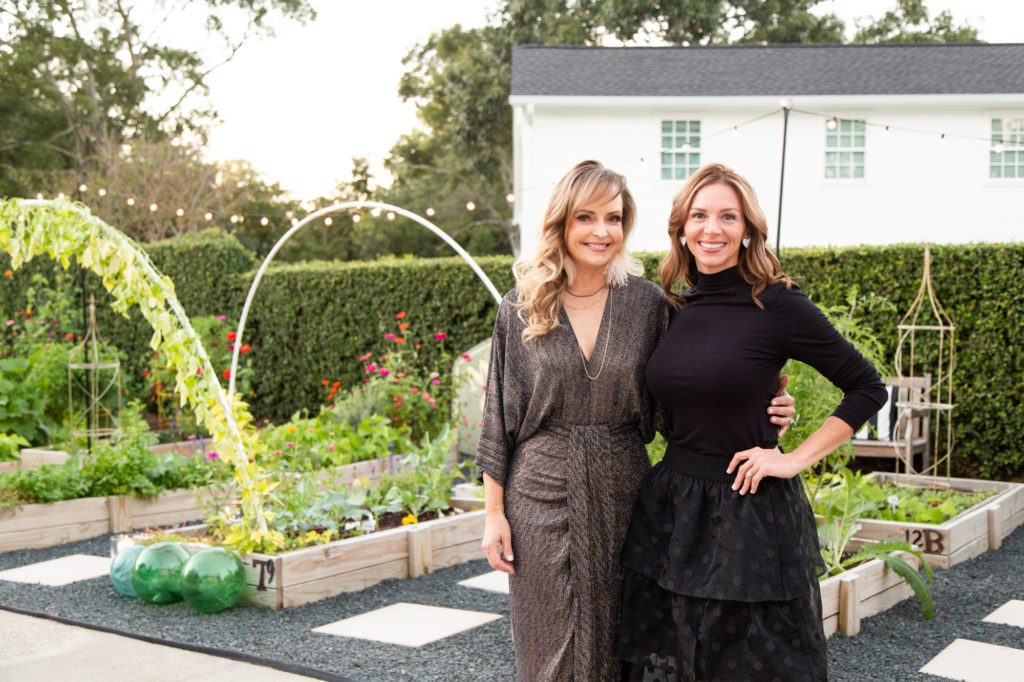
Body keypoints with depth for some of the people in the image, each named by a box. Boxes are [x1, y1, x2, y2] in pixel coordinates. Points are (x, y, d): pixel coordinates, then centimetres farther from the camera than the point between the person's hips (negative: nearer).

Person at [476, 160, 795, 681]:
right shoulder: (521, 308, -2)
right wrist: (493, 512, -2)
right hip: (543, 495, -1)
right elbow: (499, 418, 1)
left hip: (621, 495, 1)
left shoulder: (648, 303, 0)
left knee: (615, 637, 9)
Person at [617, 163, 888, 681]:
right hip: (672, 507, 5)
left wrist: (797, 459, -11)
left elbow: (867, 389, -6)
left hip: (751, 512, -5)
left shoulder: (777, 305, -11)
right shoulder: (675, 309, 5)